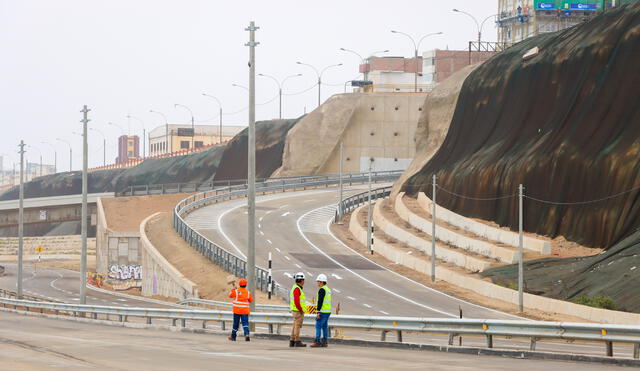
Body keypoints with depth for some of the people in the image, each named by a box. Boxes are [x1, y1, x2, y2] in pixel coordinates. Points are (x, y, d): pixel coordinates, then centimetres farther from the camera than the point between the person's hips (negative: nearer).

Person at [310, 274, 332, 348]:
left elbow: (320, 301, -21)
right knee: (325, 326, 9)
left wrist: (318, 312, -22)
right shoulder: (328, 289, 16)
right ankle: (324, 342, 8)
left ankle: (317, 342, -10)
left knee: (318, 326, -7)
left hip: (323, 311, -10)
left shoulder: (322, 290, -16)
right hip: (328, 311, 10)